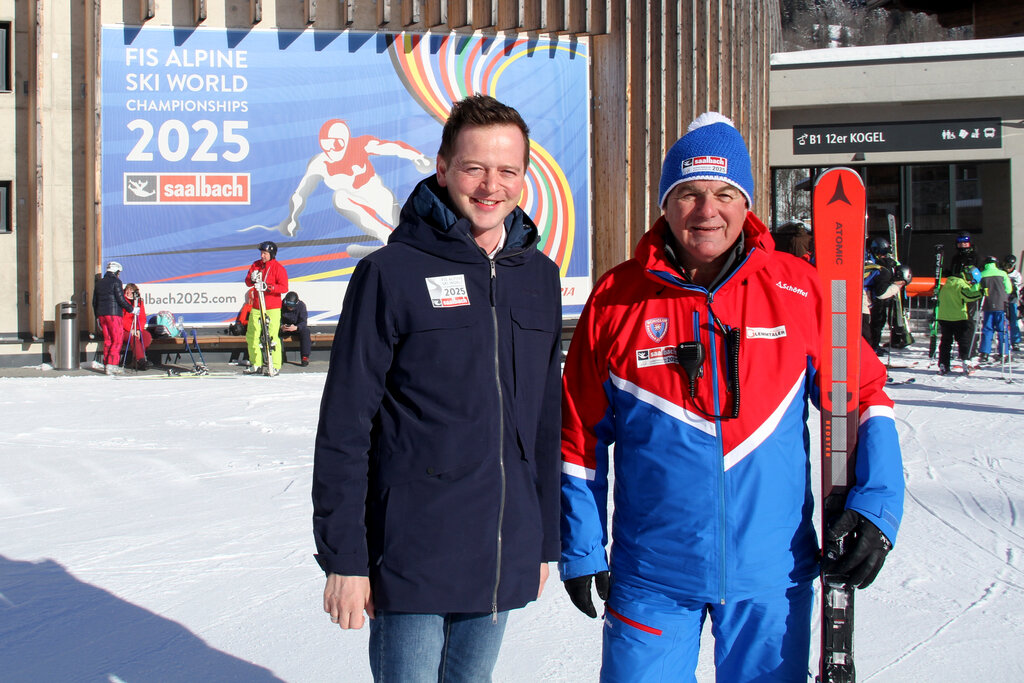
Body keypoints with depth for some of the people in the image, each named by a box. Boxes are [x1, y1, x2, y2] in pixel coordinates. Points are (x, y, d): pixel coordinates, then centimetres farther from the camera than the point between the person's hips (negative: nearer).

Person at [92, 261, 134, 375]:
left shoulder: (99, 283, 16)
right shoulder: (116, 281, -6)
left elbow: (94, 302, 19)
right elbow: (121, 299, -13)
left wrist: (97, 317, 26)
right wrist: (131, 309, -1)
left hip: (101, 314, 7)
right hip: (113, 314, -7)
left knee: (107, 340, 12)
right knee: (117, 340, -6)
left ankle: (106, 364, 11)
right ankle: (111, 365, -15)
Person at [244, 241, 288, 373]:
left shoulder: (278, 268, -6)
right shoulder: (256, 265, 10)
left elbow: (284, 287, -14)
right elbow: (248, 282, 11)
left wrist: (267, 287, -25)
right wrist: (252, 279, -12)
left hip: (272, 308, -6)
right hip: (256, 307, 6)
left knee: (272, 336, -10)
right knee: (251, 335, 6)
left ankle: (275, 366, -5)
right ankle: (256, 364, 17)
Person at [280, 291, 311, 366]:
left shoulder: (301, 305, -15)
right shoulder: (281, 305, -14)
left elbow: (303, 322, -22)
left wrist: (296, 327, -44)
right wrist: (281, 326, -40)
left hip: (297, 327, 0)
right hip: (284, 327, 1)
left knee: (305, 330, -32)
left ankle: (305, 357, -32)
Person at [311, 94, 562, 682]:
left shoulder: (540, 276, 7)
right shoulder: (392, 273, -9)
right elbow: (344, 428, -9)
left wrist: (546, 540, 14)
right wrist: (342, 556, -11)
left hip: (504, 561, 5)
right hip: (414, 559, -5)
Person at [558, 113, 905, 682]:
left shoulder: (799, 289, -3)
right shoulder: (616, 298, -3)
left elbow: (863, 392, 5)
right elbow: (581, 435, 3)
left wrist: (876, 505, -6)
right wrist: (581, 551, 3)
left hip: (771, 575, 1)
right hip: (652, 577, 0)